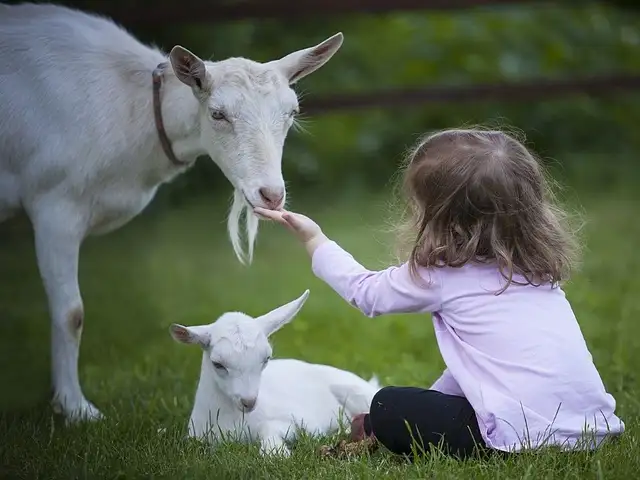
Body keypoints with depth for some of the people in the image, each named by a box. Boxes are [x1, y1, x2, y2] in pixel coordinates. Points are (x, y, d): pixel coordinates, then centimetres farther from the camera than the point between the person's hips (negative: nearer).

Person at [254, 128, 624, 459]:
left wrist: (315, 240, 28)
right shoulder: (535, 265, 15)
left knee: (387, 409, 6)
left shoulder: (443, 274, -4)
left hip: (525, 435, -8)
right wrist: (437, 396, 32)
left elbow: (365, 291, 15)